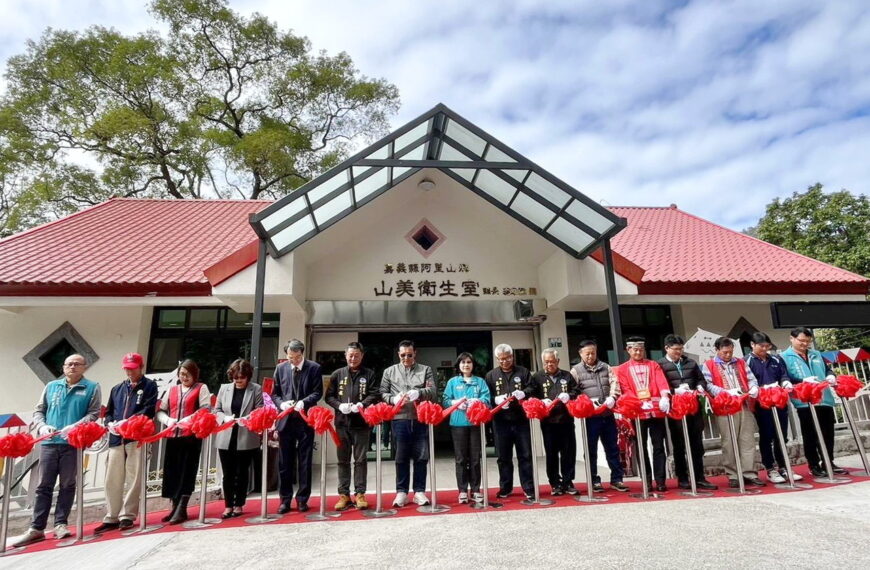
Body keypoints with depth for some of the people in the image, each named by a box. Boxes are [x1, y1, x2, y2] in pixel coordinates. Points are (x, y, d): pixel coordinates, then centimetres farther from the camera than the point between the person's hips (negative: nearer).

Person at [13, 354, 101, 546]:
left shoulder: (92, 388, 4)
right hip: (49, 442, 3)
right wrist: (42, 426, -4)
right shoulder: (51, 386, 15)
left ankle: (60, 524, 13)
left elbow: (94, 414, -3)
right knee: (44, 485, 5)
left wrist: (74, 427, -18)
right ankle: (36, 528, 11)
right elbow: (39, 411, 16)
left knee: (67, 485, 4)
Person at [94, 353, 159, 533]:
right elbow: (108, 412, 19)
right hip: (116, 438, 5)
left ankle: (127, 515, 8)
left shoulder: (149, 386, 5)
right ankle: (111, 517, 16)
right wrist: (110, 424, -2)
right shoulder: (117, 389, 20)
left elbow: (149, 410, -8)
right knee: (112, 480, 7)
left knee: (134, 479, -1)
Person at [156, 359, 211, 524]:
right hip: (172, 435, 5)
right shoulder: (171, 390, 18)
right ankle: (175, 507, 18)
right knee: (172, 471, 7)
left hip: (192, 435, -5)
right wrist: (168, 420, -4)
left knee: (187, 471, -3)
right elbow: (160, 411, 16)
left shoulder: (201, 388, 5)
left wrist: (189, 420, -18)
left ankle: (182, 509, 1)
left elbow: (205, 410, -5)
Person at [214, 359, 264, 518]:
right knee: (228, 474, 8)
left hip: (246, 439, -2)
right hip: (226, 439, 2)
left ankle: (238, 505, 22)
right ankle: (228, 506, 20)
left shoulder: (256, 389, -2)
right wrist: (225, 418, -11)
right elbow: (216, 410, 9)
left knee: (242, 473, 9)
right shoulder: (224, 388, 6)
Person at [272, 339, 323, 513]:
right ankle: (285, 499, 20)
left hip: (305, 420, -2)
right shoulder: (281, 368, 5)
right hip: (286, 420, 2)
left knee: (305, 461, 6)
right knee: (285, 462, 8)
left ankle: (302, 499, 18)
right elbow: (275, 393, 9)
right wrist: (282, 403, -11)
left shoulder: (314, 368, -3)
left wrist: (304, 402, -20)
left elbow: (318, 392, -4)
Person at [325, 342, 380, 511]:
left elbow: (375, 395, -3)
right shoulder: (337, 374, 9)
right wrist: (339, 405, -11)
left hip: (361, 422, -2)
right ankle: (344, 494, 16)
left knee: (360, 459, 3)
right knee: (343, 460, 8)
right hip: (342, 422, 2)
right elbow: (329, 396, 7)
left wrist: (362, 404, -18)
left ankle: (360, 494, 11)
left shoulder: (369, 374, 5)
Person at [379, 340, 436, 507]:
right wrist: (393, 399, -12)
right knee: (401, 457, 6)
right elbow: (382, 393, 8)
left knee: (421, 457, 5)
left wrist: (418, 393, -21)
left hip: (421, 419, 0)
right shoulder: (390, 371, 12)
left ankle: (419, 491, 17)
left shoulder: (426, 370, 10)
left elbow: (432, 392, -1)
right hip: (400, 419, 0)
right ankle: (401, 492, 17)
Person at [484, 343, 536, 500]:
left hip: (521, 419, 0)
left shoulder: (523, 371, 9)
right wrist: (497, 399, -16)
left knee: (525, 455, 4)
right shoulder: (491, 375, 9)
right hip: (500, 421, 1)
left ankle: (529, 488, 13)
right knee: (504, 457, 9)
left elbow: (532, 389, 3)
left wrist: (523, 393, -18)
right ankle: (505, 488, 21)